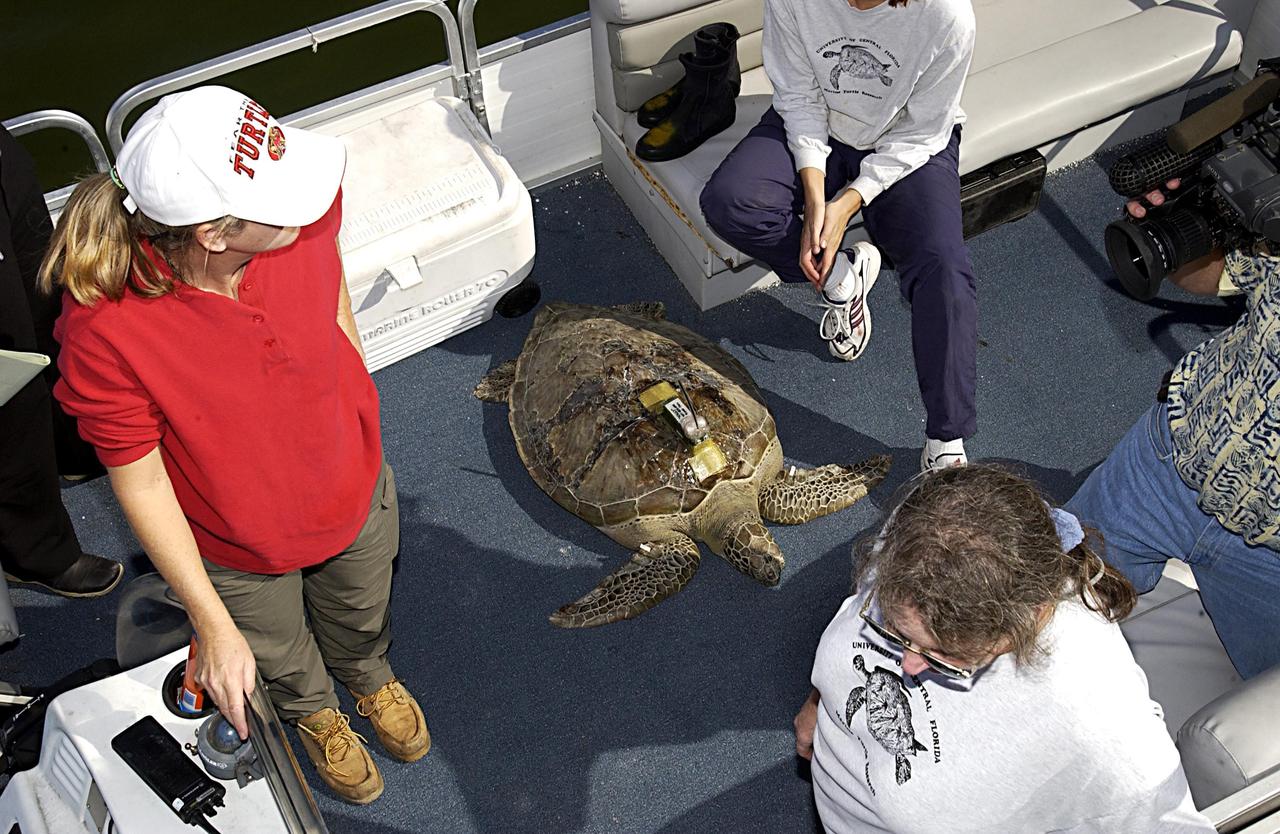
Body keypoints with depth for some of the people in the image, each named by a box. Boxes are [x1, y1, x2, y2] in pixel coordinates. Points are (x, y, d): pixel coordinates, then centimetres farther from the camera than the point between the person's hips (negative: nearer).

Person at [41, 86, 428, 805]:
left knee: (362, 617, 35)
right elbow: (141, 484, -24)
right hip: (238, 546, -3)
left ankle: (370, 677, 72)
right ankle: (314, 711, 69)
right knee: (282, 652, 31)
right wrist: (214, 626, -16)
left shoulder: (308, 209, -30)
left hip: (355, 489, 3)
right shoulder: (105, 331, -39)